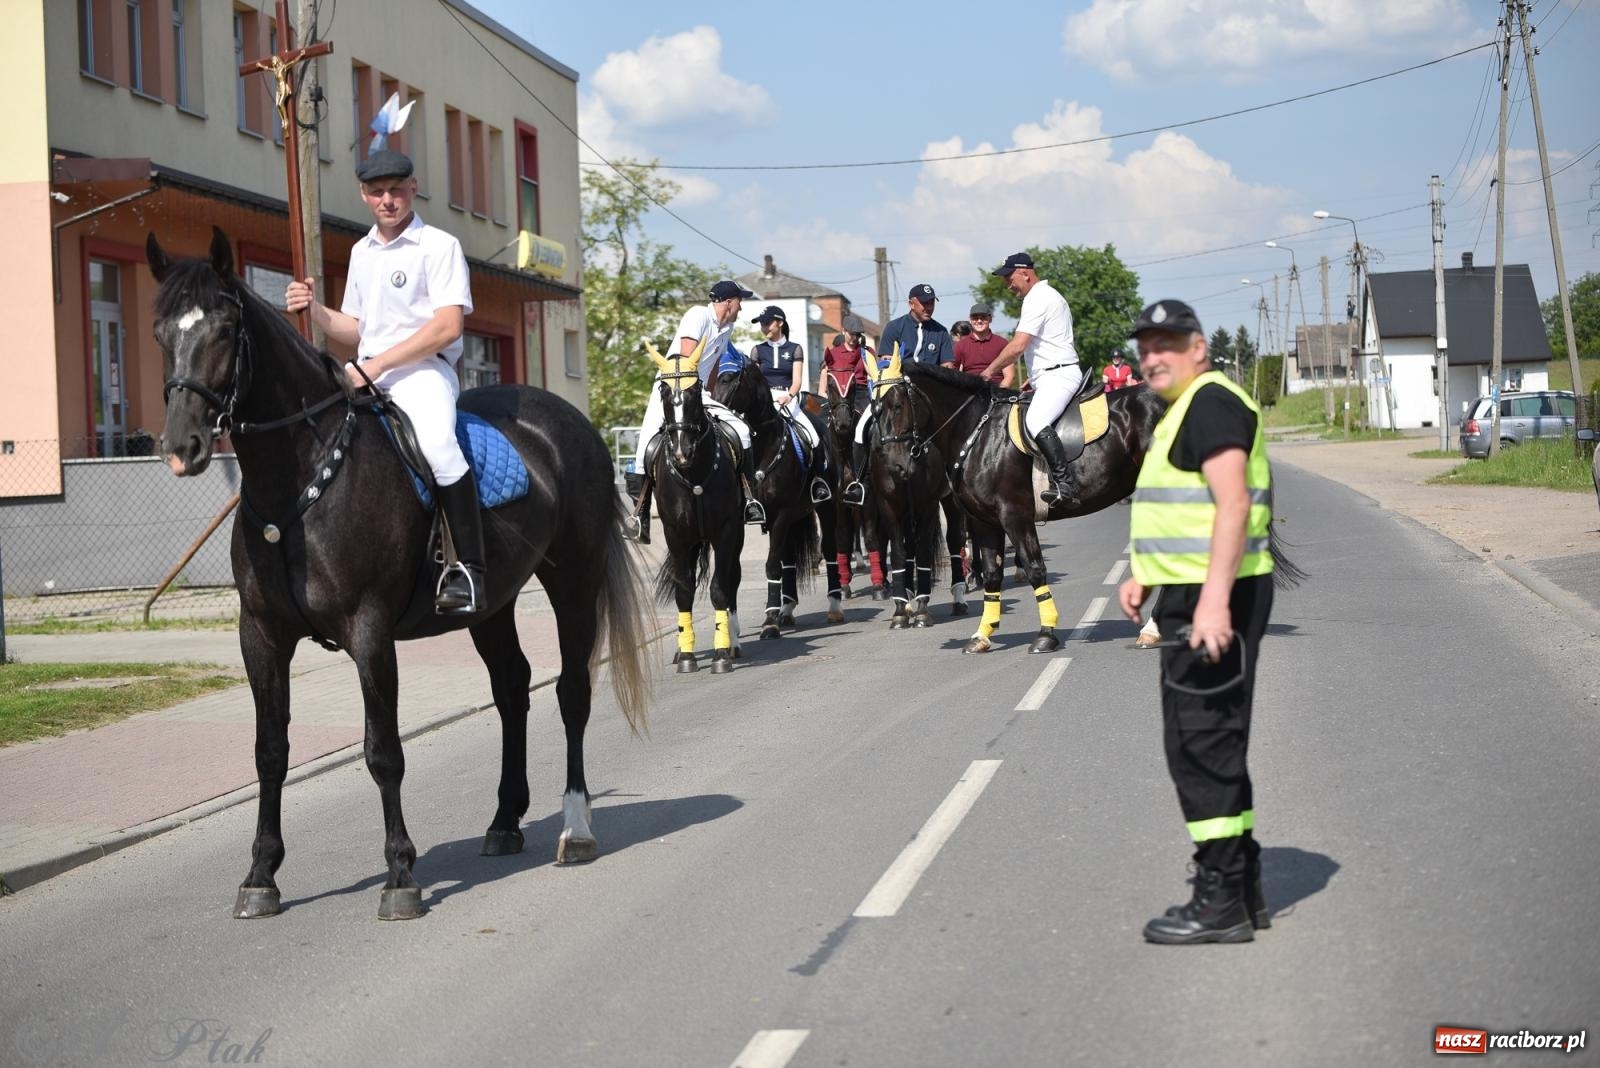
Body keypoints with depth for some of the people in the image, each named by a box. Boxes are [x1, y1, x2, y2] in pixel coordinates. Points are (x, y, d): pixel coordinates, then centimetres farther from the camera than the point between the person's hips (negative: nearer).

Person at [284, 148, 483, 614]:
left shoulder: (439, 245, -3)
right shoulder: (361, 251, 19)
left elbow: (448, 326, -15)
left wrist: (375, 367, -18)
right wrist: (315, 310, 3)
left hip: (422, 369, -8)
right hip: (365, 374, 8)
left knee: (437, 445, -35)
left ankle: (469, 569, -33)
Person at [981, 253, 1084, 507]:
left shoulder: (1037, 299, -10)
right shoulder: (1048, 296, 24)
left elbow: (1018, 346, -18)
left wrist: (989, 371, -8)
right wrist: (1034, 377, 24)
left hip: (1058, 375, -12)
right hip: (1050, 376, 12)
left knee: (1035, 422, -31)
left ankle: (1065, 484, -42)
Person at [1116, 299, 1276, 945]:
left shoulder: (1212, 402, -13)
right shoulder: (1185, 411, 21)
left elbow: (1232, 504, -24)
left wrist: (1214, 598, -31)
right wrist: (1147, 576, 22)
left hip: (1214, 602, -11)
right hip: (1195, 598, 11)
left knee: (1200, 743, -9)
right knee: (1211, 745, 15)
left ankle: (1220, 902, -5)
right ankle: (1241, 889, 23)